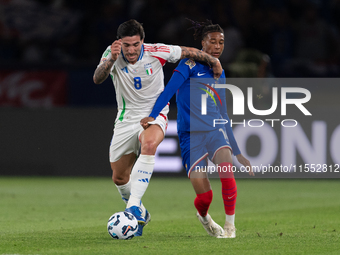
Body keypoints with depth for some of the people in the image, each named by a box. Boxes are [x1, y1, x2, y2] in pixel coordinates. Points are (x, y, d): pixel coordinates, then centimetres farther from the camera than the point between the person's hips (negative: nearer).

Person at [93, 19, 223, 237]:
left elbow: (189, 52, 0)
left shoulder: (156, 52, -15)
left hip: (154, 114, -3)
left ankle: (134, 205, -41)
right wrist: (110, 60, -48)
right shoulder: (113, 54, -13)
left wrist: (214, 62, 12)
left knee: (149, 144, -38)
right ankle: (140, 215, 36)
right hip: (126, 119, 3)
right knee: (119, 178, 8)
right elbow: (97, 79, -30)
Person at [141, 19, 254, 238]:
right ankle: (203, 217, 26)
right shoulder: (190, 64, 2)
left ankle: (230, 226, -17)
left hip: (216, 131, 4)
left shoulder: (220, 74, 18)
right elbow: (169, 90, -10)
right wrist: (152, 116, -26)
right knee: (204, 196, -10)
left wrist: (238, 153, 24)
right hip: (191, 136, -4)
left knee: (226, 168, -28)